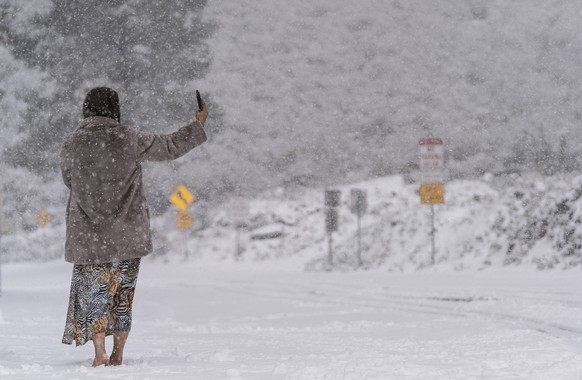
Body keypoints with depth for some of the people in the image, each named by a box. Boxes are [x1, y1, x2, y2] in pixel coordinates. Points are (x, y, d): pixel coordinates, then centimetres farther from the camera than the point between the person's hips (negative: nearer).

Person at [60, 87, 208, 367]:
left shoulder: (71, 144, -4)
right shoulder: (129, 139, -7)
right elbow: (170, 148, 3)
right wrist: (199, 125, 17)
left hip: (88, 233, 0)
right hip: (128, 234, 0)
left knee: (94, 291, 5)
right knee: (123, 293, 12)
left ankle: (100, 354, -7)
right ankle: (118, 354, 14)